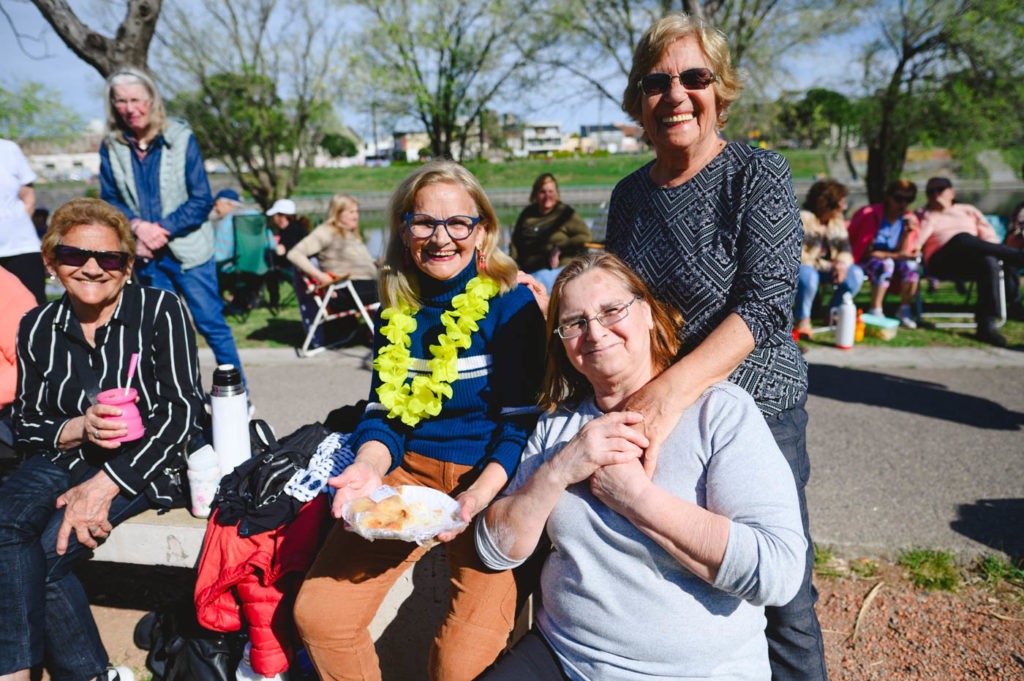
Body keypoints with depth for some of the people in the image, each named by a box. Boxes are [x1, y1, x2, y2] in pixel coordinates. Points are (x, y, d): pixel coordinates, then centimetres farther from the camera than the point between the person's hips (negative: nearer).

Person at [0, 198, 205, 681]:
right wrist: (78, 429, -16)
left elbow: (181, 411, -13)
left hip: (143, 461, -4)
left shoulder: (160, 310, -7)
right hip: (64, 457, 4)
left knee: (47, 551, -24)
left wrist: (105, 484, -20)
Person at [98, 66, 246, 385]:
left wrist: (162, 229, -16)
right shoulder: (111, 147, 2)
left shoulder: (181, 138, -6)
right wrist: (138, 226, -14)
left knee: (212, 324, -1)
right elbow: (109, 200, 6)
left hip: (188, 251, -3)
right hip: (145, 256, 3)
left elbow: (201, 200, -8)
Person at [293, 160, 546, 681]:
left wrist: (478, 495, -24)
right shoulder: (398, 310, 7)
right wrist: (370, 467, -13)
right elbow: (382, 411, 8)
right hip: (409, 470, 5)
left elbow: (520, 421, -9)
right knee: (318, 615, -8)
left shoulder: (511, 304, -7)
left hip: (491, 481, -4)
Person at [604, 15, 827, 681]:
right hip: (653, 417, 5)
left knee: (782, 601, 5)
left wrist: (672, 389, -31)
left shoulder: (759, 174, -9)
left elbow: (768, 303, -20)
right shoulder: (630, 193, 6)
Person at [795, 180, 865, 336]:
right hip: (803, 266, -7)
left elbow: (845, 248, 3)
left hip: (828, 266, 7)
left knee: (856, 274, -13)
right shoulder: (804, 219, -19)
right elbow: (797, 255, -24)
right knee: (809, 276, -40)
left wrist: (842, 264, -21)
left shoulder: (836, 220, 5)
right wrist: (828, 266, -26)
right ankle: (803, 320, -17)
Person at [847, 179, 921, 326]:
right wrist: (895, 256, -21)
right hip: (862, 261, -5)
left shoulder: (909, 219, 0)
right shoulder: (871, 215, -16)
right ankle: (874, 311, -29)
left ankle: (904, 310, -12)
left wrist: (907, 232, -19)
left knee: (910, 265, -24)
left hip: (890, 260, 5)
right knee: (885, 264, -34)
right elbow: (866, 252, -17)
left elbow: (903, 253, -4)